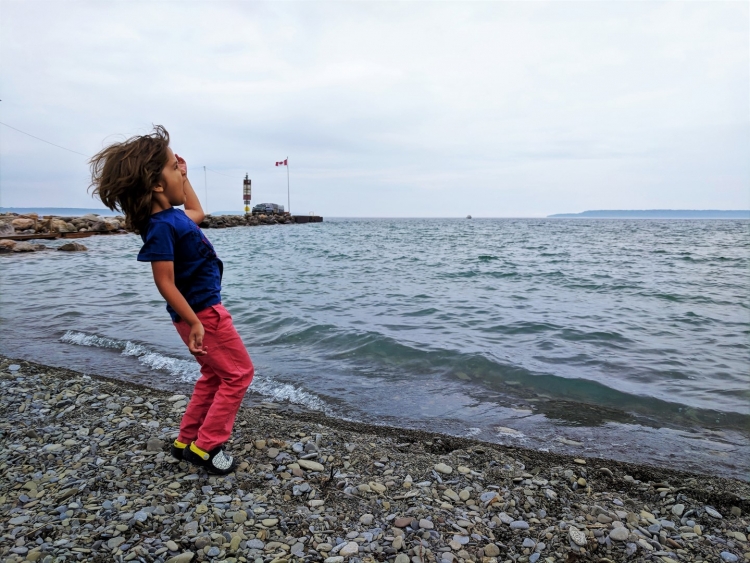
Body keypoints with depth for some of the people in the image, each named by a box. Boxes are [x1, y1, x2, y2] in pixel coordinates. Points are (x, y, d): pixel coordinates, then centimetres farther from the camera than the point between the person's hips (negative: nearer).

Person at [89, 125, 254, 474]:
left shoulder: (172, 215, 5)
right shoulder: (162, 226, -22)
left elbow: (197, 213, 28)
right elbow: (165, 282, -24)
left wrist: (184, 178, 20)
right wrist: (194, 323, -25)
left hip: (204, 309, 10)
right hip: (203, 311, -10)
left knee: (214, 375, 20)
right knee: (239, 372, 1)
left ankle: (187, 441, 29)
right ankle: (206, 446, 9)